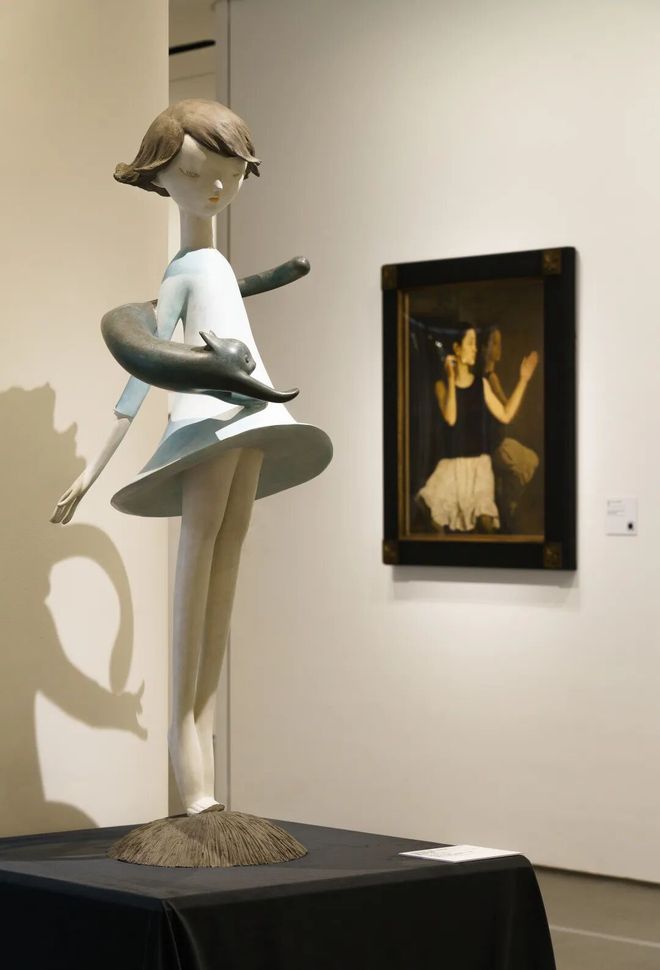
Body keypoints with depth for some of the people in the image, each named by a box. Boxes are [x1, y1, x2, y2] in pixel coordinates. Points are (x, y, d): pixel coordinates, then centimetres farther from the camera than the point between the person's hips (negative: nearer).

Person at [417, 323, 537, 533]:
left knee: (485, 523, -15)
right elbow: (450, 418, -15)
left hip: (480, 463, 2)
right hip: (453, 463, -2)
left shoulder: (482, 384, 8)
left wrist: (524, 380, 6)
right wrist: (451, 379, -17)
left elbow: (505, 415, 6)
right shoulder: (443, 385, 0)